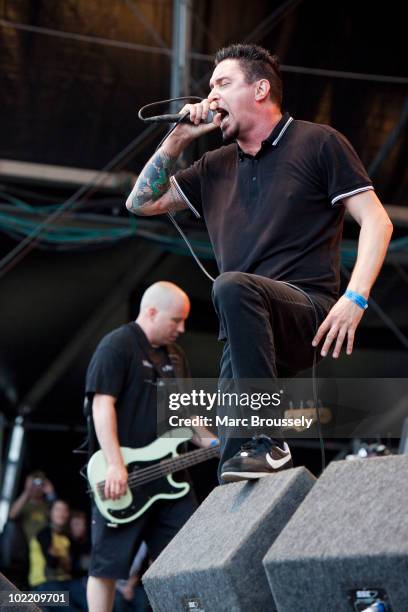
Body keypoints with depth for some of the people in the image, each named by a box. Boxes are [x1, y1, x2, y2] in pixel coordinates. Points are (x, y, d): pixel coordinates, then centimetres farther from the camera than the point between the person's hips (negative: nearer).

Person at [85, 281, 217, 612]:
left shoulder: (175, 355, 17)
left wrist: (207, 441, 5)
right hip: (122, 479, -7)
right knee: (108, 563, -1)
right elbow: (102, 405, -17)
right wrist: (116, 466, -24)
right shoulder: (116, 346, -9)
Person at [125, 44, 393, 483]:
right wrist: (178, 139, 13)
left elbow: (376, 221, -3)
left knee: (232, 286, -36)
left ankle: (268, 442, -33)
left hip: (308, 313, -6)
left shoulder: (317, 142, 4)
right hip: (247, 333, 6)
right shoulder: (216, 167, 21)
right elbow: (141, 202, 23)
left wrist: (355, 299, -16)